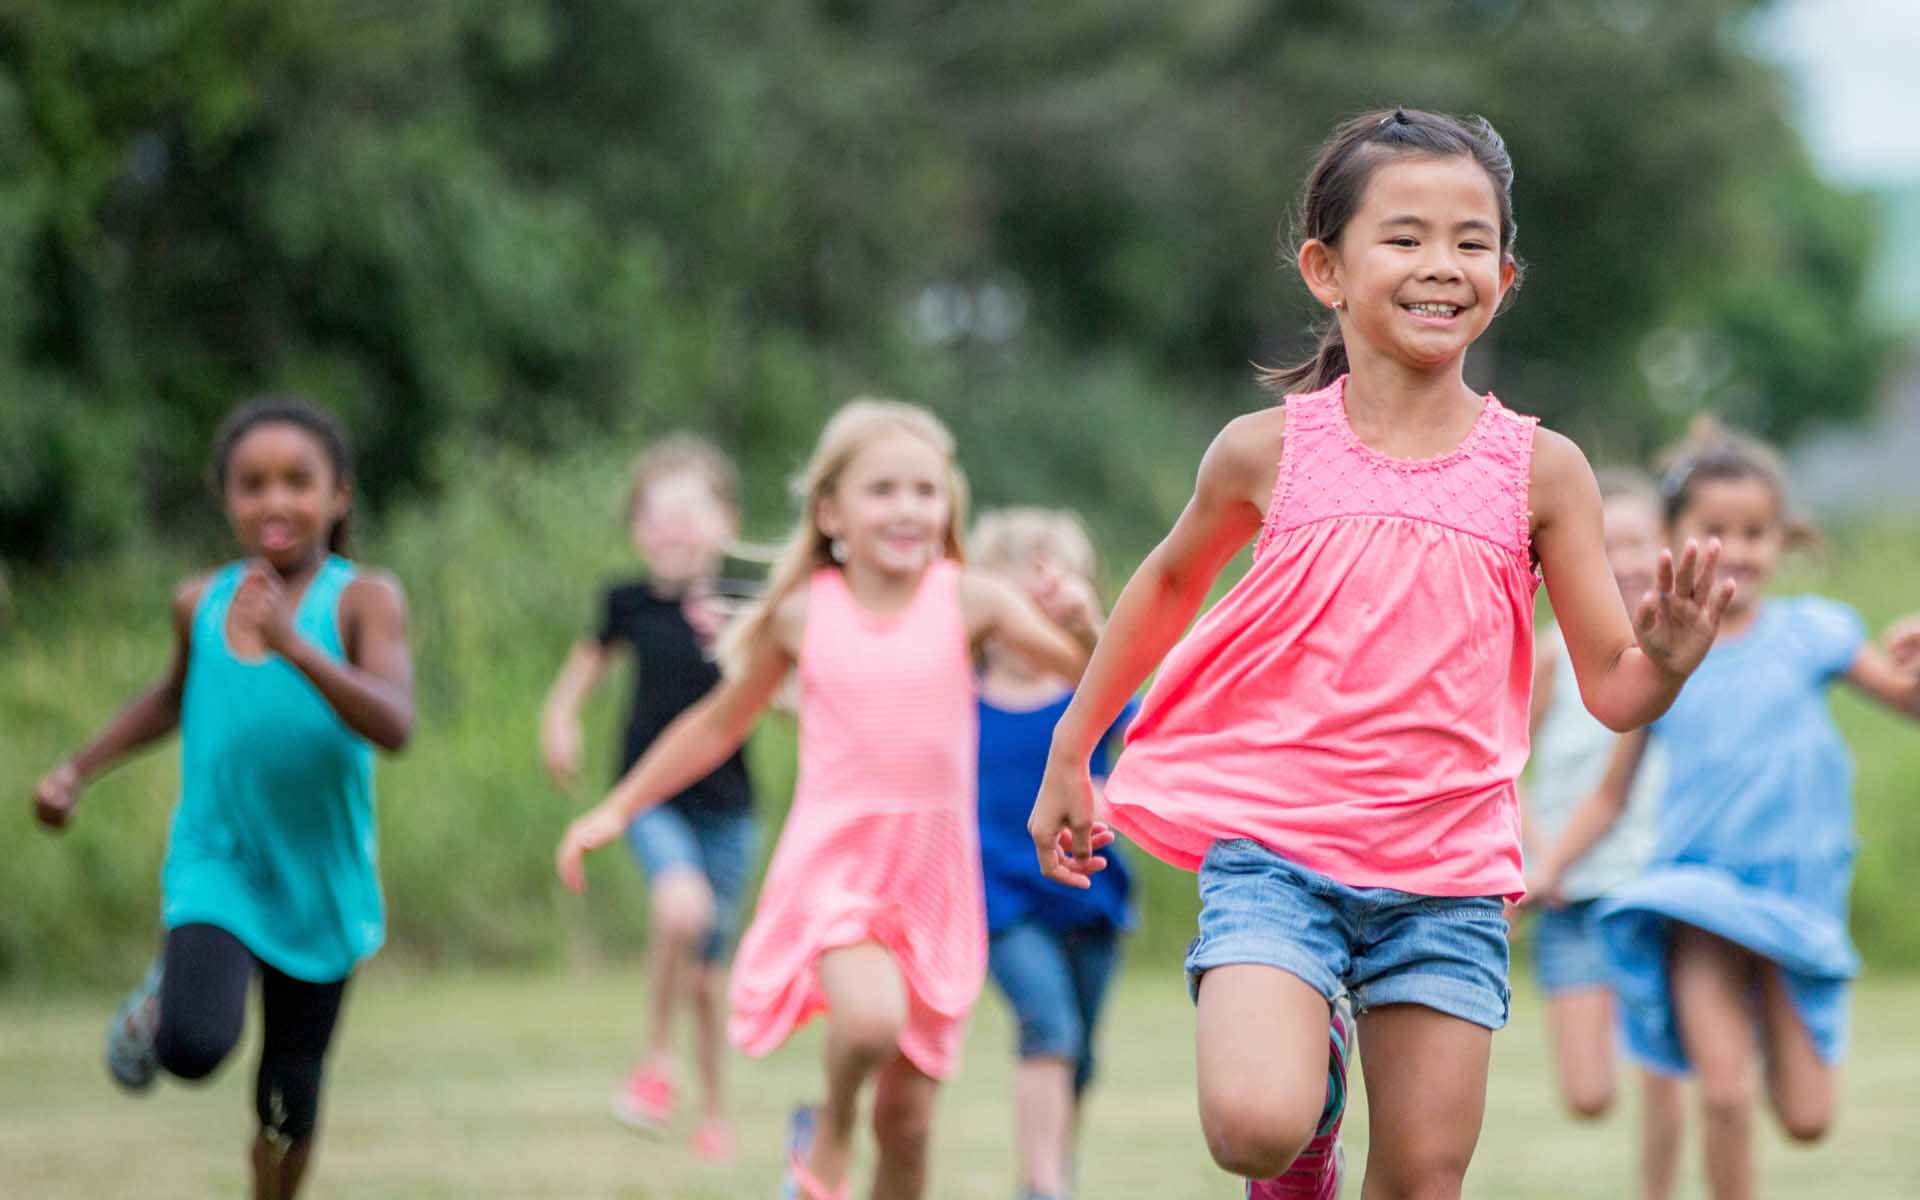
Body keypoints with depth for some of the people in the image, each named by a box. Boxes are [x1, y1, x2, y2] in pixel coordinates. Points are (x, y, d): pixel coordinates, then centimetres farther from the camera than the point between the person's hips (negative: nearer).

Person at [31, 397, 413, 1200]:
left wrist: (293, 646, -41)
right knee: (194, 1045, -25)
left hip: (319, 885, -1)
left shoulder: (363, 600, -14)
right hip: (216, 866, 1)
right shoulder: (201, 603, -4)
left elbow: (393, 725, -29)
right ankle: (158, 1004, 11)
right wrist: (79, 770, 11)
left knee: (288, 1104, 9)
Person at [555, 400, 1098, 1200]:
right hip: (833, 863, -1)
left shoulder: (969, 601, -1)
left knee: (907, 1120, 5)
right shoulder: (805, 615, 1)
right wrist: (616, 810, 16)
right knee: (870, 1017, -31)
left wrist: (1079, 624, -28)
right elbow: (720, 723, 15)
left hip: (934, 872, 1)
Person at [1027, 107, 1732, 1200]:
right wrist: (1070, 759, 22)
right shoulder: (1270, 451, -2)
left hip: (1447, 871, 1)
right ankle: (1313, 1064, 15)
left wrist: (1669, 660, -21)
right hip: (1273, 844, -1)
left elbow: (1614, 692, 3)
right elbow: (1170, 586, 17)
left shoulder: (1539, 471, -1)